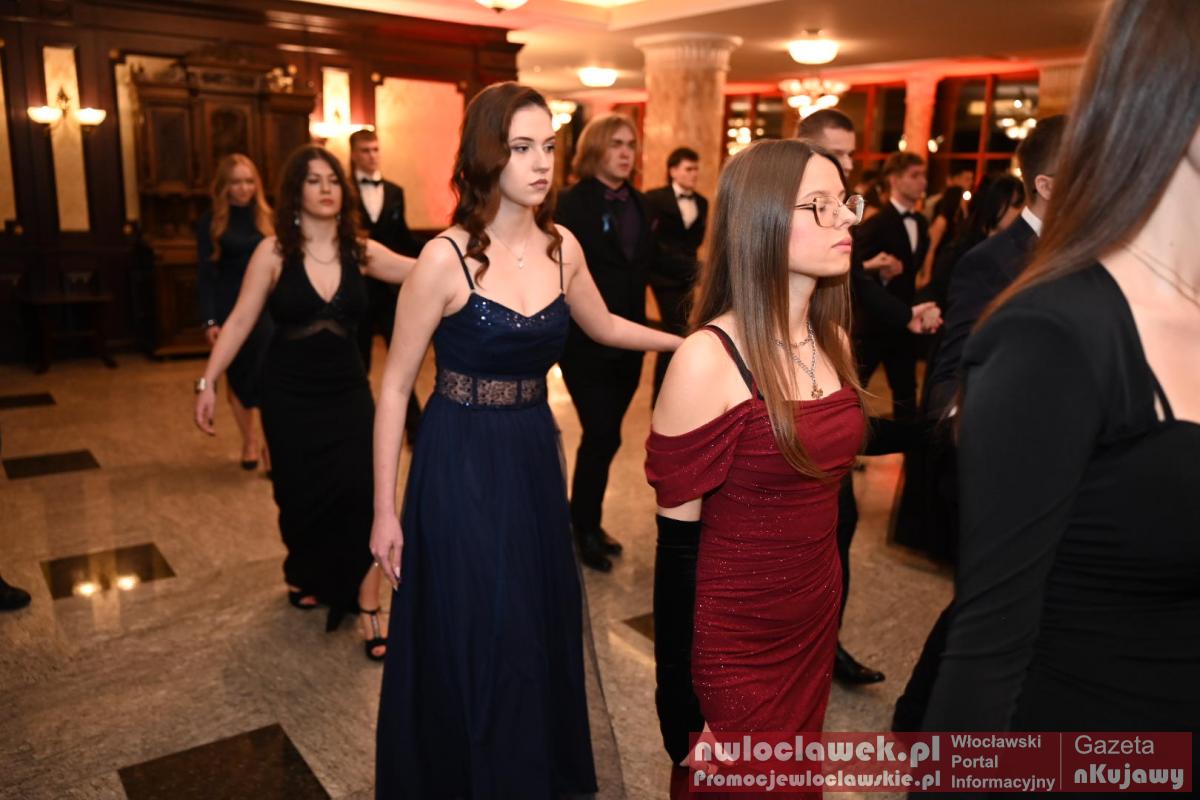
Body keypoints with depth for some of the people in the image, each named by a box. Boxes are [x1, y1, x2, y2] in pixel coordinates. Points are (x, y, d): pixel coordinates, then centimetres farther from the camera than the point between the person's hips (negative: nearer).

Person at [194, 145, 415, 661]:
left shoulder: (360, 251, -3)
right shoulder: (274, 252, -8)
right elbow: (240, 322, -7)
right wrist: (207, 382, -10)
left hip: (347, 390, 1)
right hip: (289, 394, -1)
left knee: (360, 492, -10)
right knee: (301, 494, 11)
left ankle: (369, 608, 0)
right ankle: (307, 576, 41)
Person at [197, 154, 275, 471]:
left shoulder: (265, 217, 5)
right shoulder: (210, 221, -1)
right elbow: (206, 274, -3)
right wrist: (209, 320, -11)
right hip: (229, 308, 0)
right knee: (237, 377, 9)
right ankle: (249, 442, 24)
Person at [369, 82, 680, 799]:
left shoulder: (562, 246, 0)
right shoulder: (446, 258, -15)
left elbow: (604, 326, 19)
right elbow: (395, 386, -10)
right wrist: (385, 511, -10)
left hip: (536, 455, 5)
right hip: (462, 463, -5)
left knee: (543, 626, 16)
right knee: (474, 640, 7)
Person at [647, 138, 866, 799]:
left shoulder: (834, 340, 0)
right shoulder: (709, 359, -22)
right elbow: (677, 535, -18)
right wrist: (678, 689, -14)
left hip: (818, 617, 7)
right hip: (733, 639, -6)